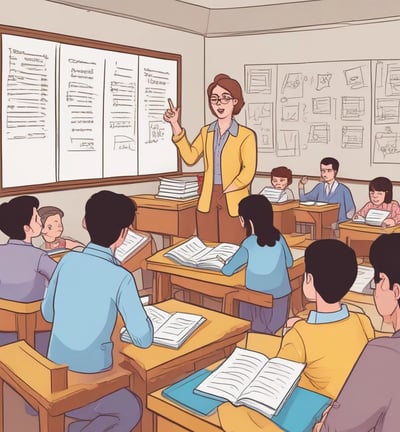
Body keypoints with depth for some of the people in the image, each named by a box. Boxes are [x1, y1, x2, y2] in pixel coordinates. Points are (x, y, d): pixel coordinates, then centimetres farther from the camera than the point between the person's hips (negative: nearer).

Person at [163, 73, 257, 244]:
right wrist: (175, 126, -7)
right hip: (207, 201, 4)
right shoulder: (206, 132, 11)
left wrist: (226, 191, -12)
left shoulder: (246, 135, -4)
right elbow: (190, 157, -4)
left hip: (233, 203, -4)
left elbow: (248, 172, -11)